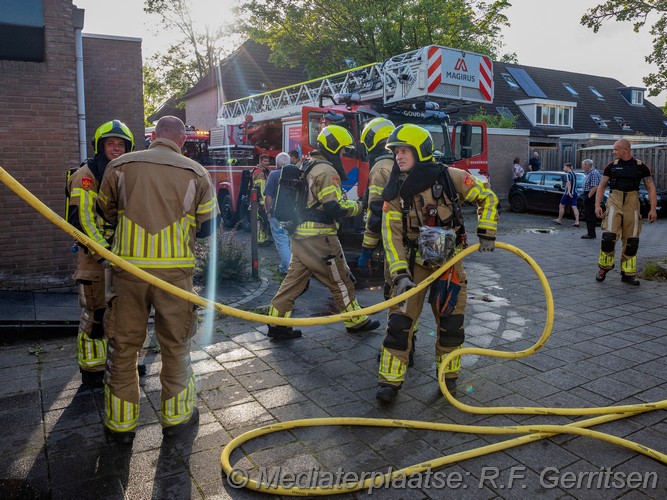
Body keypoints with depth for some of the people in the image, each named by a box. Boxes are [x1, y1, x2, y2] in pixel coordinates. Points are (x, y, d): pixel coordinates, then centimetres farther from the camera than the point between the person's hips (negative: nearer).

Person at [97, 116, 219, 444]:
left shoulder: (120, 166, 3)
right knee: (175, 344, 13)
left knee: (124, 345, 13)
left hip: (129, 266, 1)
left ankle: (120, 423, 25)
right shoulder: (196, 173, 0)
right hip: (175, 269, -1)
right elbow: (207, 227, 7)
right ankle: (176, 416, 26)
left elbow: (106, 212, 16)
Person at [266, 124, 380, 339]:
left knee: (295, 279, 10)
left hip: (300, 234, 9)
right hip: (319, 238, -9)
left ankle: (277, 324, 12)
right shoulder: (326, 171, -15)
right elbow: (335, 208, -21)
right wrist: (357, 206, -5)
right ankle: (356, 321, 20)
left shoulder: (306, 166, 16)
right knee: (341, 280, 6)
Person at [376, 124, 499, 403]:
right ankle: (390, 380, 8)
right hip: (413, 262, 1)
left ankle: (448, 375, 29)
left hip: (449, 261, 0)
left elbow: (487, 197, 2)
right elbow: (392, 235, -12)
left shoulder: (450, 178, -11)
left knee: (451, 322, 7)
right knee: (399, 320, -5)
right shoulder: (395, 192, -6)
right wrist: (399, 274, -22)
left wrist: (486, 233, -5)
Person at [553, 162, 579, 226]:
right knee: (574, 207, 0)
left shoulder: (569, 174, -12)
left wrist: (569, 191, -37)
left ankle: (559, 220, 16)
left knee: (561, 206, 8)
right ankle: (577, 221, -8)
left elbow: (569, 183, -26)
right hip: (574, 193, 8)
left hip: (568, 193, -8)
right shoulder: (574, 174, 16)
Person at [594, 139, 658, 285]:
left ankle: (628, 273, 13)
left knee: (631, 240, 4)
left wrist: (653, 209, -4)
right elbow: (601, 186, 9)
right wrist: (597, 205, -2)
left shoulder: (641, 167, 4)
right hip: (614, 202, -1)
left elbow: (651, 188, 4)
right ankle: (603, 268, 2)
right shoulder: (611, 166, 6)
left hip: (632, 204, 1)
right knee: (609, 235, -14)